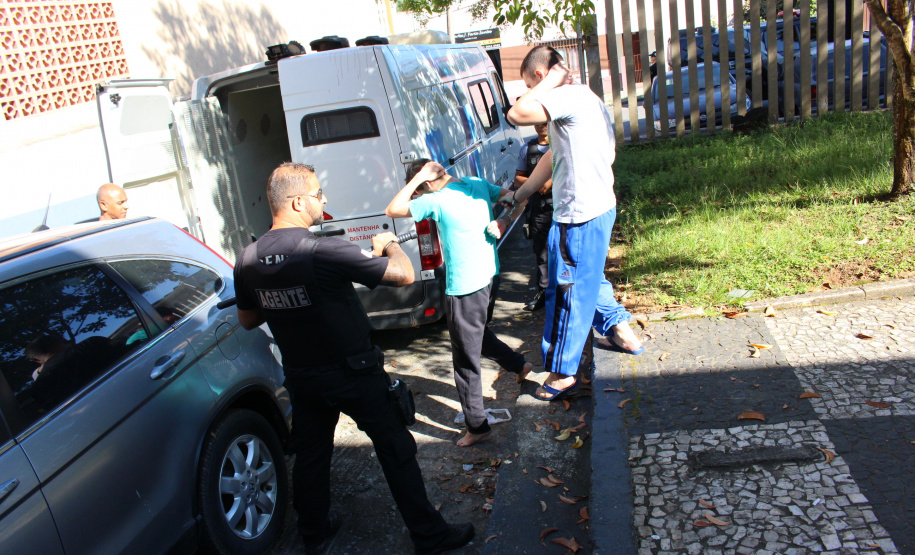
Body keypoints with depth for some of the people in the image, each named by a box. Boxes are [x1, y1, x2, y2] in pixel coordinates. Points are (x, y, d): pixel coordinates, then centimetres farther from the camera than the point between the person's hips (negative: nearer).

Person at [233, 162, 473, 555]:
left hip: (301, 378, 6)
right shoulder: (325, 252, -27)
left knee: (310, 454, 22)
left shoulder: (248, 259, -6)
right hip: (353, 373, -6)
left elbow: (247, 320, 9)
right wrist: (388, 243, -4)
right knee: (396, 451, 8)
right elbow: (404, 274, -24)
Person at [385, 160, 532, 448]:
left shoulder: (436, 200, -19)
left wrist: (417, 178, -13)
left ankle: (477, 425, 13)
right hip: (489, 276, 8)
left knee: (466, 360, 4)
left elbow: (392, 210, -14)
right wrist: (503, 223, 1)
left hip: (463, 288, -8)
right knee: (478, 334, 34)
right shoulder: (478, 184, 2)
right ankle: (519, 364, 41)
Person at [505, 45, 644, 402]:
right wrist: (519, 195, 24)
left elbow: (517, 115, -30)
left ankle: (561, 374, 16)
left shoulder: (570, 97, -18)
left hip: (579, 217, -10)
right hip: (597, 208, 10)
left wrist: (549, 83, -16)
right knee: (588, 280, 29)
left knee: (568, 293, 2)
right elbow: (553, 157, 21)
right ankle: (620, 332, 44)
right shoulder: (579, 100, 15)